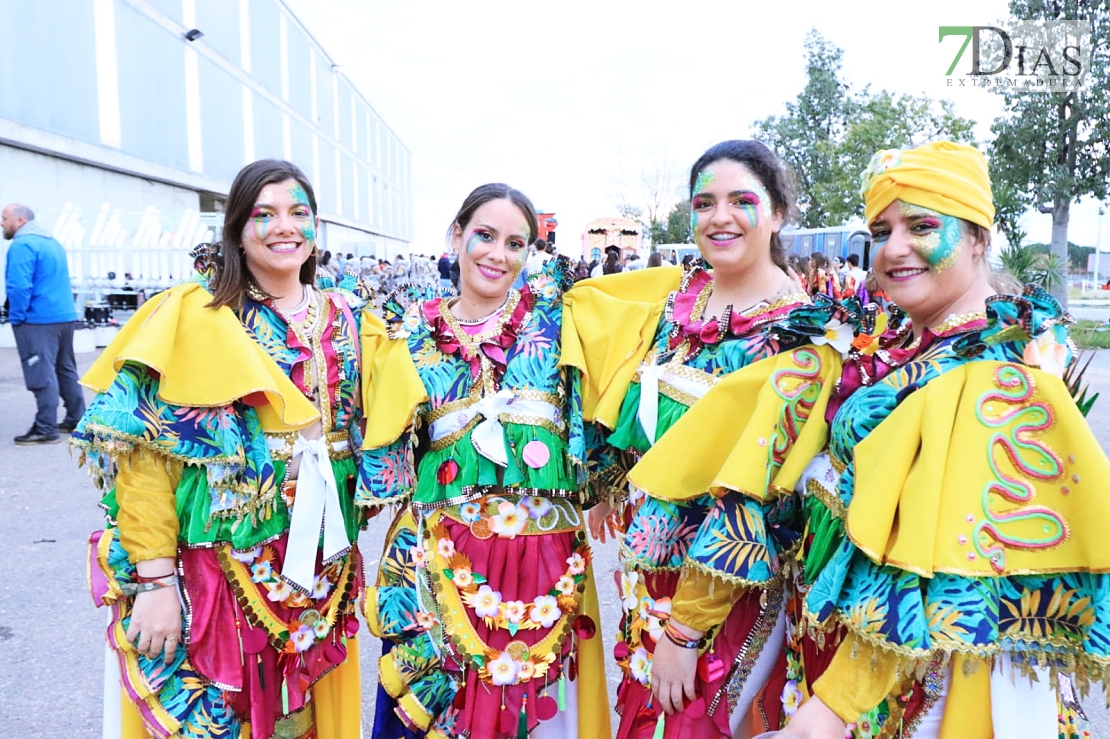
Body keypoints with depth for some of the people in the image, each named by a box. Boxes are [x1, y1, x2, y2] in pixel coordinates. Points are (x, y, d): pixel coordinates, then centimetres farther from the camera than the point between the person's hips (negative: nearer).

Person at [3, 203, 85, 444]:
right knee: (66, 369, 16)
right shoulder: (53, 242, 17)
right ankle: (76, 419, 22)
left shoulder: (22, 245, -13)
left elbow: (19, 286, -23)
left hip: (38, 320, -9)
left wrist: (16, 317, -11)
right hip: (65, 316, 9)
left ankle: (45, 429, -5)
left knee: (42, 374, -7)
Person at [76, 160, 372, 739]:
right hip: (217, 568, -4)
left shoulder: (344, 317, 5)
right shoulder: (192, 317, -9)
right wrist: (155, 581, -16)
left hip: (320, 568, 4)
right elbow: (142, 450, -13)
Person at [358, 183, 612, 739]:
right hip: (442, 554, 0)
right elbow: (387, 443, 8)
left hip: (544, 551, 0)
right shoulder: (414, 329, 6)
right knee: (435, 693, 10)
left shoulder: (551, 311, 4)